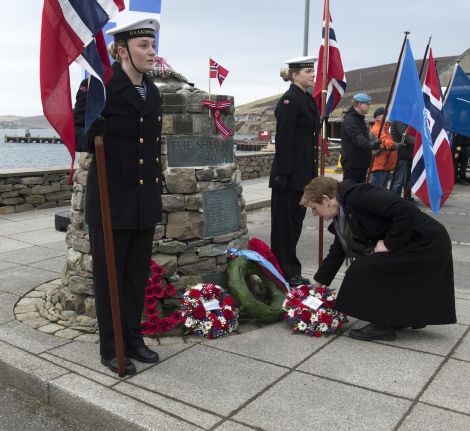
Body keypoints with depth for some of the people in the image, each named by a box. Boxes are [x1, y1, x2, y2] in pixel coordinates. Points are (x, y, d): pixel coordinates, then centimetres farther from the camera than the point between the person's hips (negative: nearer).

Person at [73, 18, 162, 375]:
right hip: (111, 198, -6)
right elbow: (76, 131, -10)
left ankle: (133, 338, 29)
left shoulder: (152, 92, 12)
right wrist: (92, 137, -32)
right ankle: (110, 348, 19)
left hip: (145, 200, 6)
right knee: (109, 274, 5)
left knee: (138, 273, 13)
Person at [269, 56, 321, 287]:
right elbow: (283, 139, -18)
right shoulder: (289, 100, -12)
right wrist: (282, 174, -21)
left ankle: (291, 270, 25)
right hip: (290, 174, -9)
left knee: (296, 219, 14)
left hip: (303, 173, 9)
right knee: (285, 222, 0)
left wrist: (312, 171, 19)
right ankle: (285, 273, 10)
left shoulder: (308, 99, 15)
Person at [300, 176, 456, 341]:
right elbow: (336, 253, 18)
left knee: (364, 269, -13)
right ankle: (412, 316, 30)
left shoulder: (358, 196, -21)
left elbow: (406, 210, -28)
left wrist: (389, 244, -19)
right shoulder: (341, 218, 10)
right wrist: (317, 287, 20)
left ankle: (383, 325, 0)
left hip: (428, 244, -10)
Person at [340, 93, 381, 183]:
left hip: (361, 161, 10)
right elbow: (357, 137, -31)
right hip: (352, 162, -10)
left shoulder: (360, 119, 18)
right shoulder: (349, 119, -15)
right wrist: (370, 144, -47)